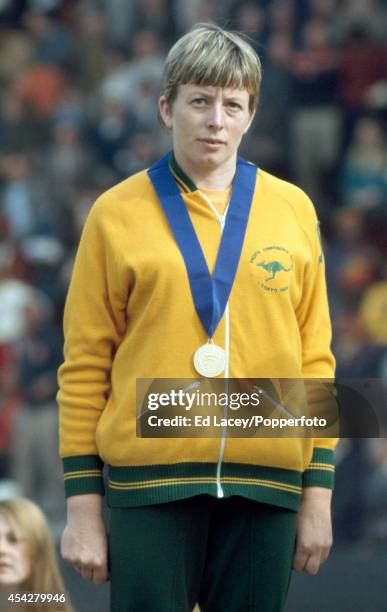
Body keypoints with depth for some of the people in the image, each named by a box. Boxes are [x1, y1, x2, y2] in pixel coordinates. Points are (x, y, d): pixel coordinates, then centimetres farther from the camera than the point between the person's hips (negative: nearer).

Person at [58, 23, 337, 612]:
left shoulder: (293, 209, 9)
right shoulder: (117, 214, 4)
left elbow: (315, 357, 11)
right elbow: (85, 364, 4)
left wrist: (319, 492, 6)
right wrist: (82, 501, 0)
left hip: (265, 485, 2)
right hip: (150, 483, -2)